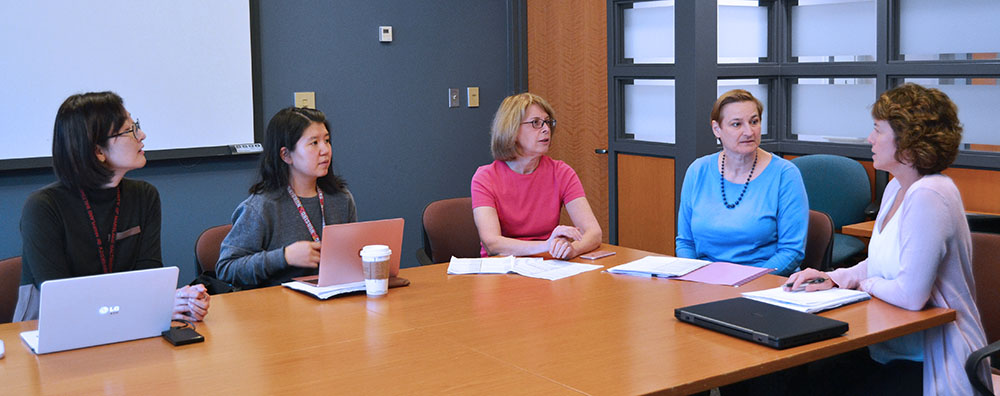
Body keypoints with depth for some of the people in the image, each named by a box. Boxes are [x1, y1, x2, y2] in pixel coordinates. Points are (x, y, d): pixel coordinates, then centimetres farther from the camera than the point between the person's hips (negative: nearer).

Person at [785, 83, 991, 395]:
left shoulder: (929, 196, -22)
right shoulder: (897, 187, 10)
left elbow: (911, 295, -26)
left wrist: (864, 284, -7)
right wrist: (834, 278, 3)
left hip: (930, 363, -8)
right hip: (892, 345, 8)